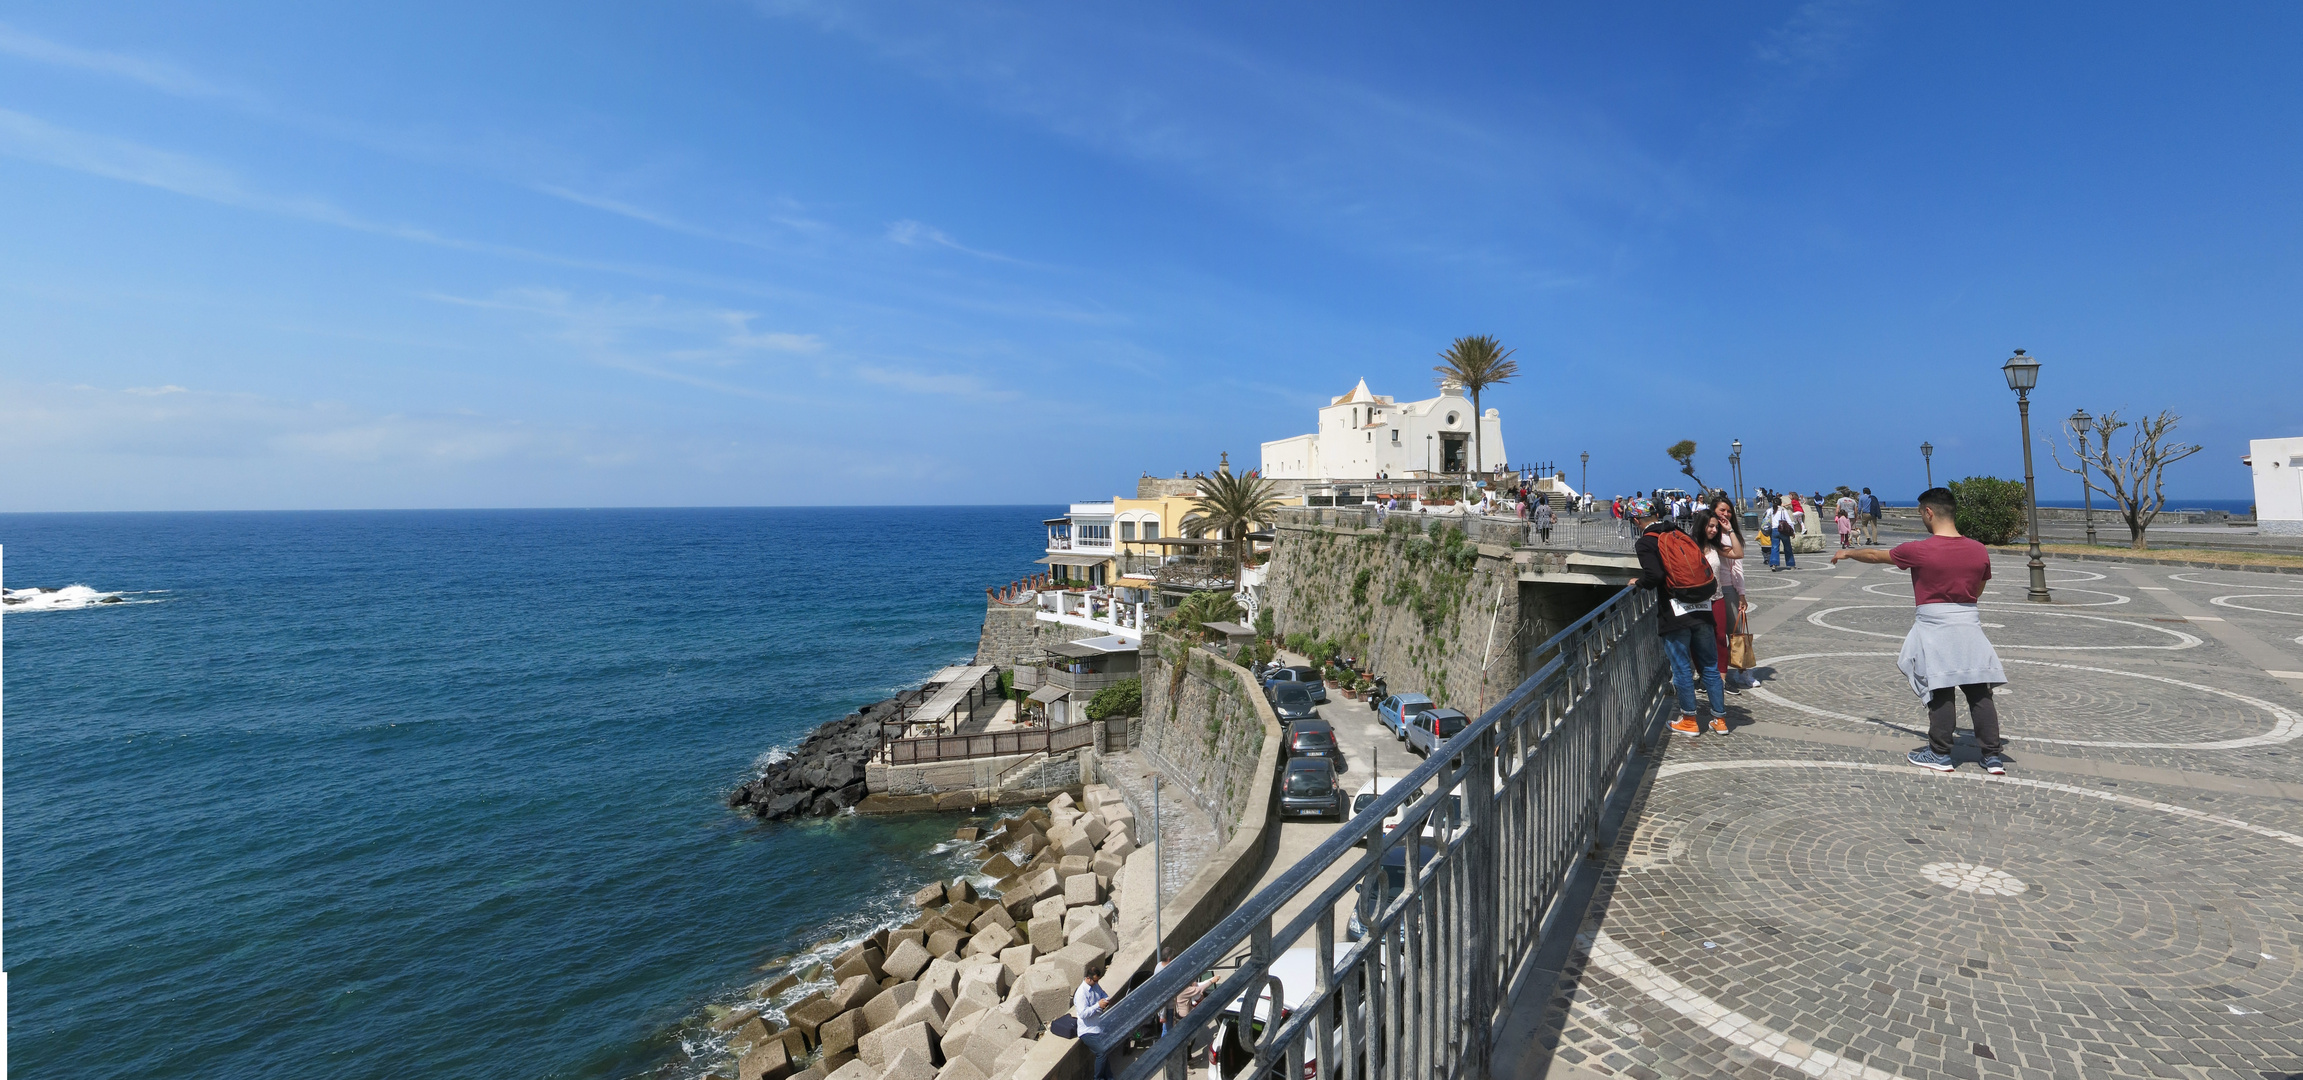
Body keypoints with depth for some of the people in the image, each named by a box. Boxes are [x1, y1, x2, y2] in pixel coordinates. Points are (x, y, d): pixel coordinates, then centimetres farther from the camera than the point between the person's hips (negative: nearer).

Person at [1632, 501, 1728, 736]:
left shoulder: (1646, 543, -7)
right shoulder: (1683, 535, 12)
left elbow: (1654, 575, -19)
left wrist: (1639, 582, 0)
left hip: (1675, 614, -6)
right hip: (1702, 610, 6)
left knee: (1682, 668, 5)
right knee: (1710, 666, 13)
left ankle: (1689, 721, 14)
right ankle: (1720, 719, 20)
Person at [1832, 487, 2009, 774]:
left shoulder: (1919, 551, -13)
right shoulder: (1980, 551, 1)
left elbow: (1875, 555, 3)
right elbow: (1978, 592, 13)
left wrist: (1847, 553, 21)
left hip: (1934, 626, -4)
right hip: (1970, 624, 4)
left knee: (1940, 691, 3)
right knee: (1979, 691, 8)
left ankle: (1940, 755, 12)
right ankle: (1993, 756, 14)